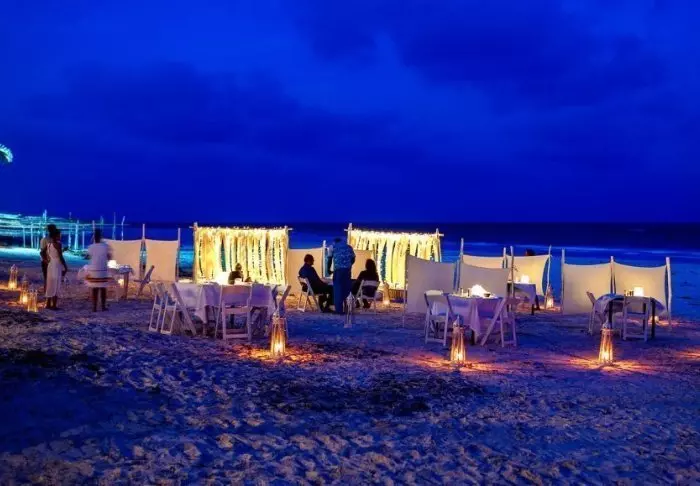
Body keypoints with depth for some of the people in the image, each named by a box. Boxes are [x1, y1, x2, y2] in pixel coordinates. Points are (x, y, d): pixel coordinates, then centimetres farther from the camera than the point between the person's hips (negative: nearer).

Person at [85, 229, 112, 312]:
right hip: (103, 271, -1)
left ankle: (94, 307, 5)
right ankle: (103, 307, 12)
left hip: (93, 271, 1)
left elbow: (89, 257, 9)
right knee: (103, 289, 9)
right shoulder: (105, 246, -7)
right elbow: (109, 258, 0)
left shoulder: (91, 247, -6)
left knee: (95, 290, 6)